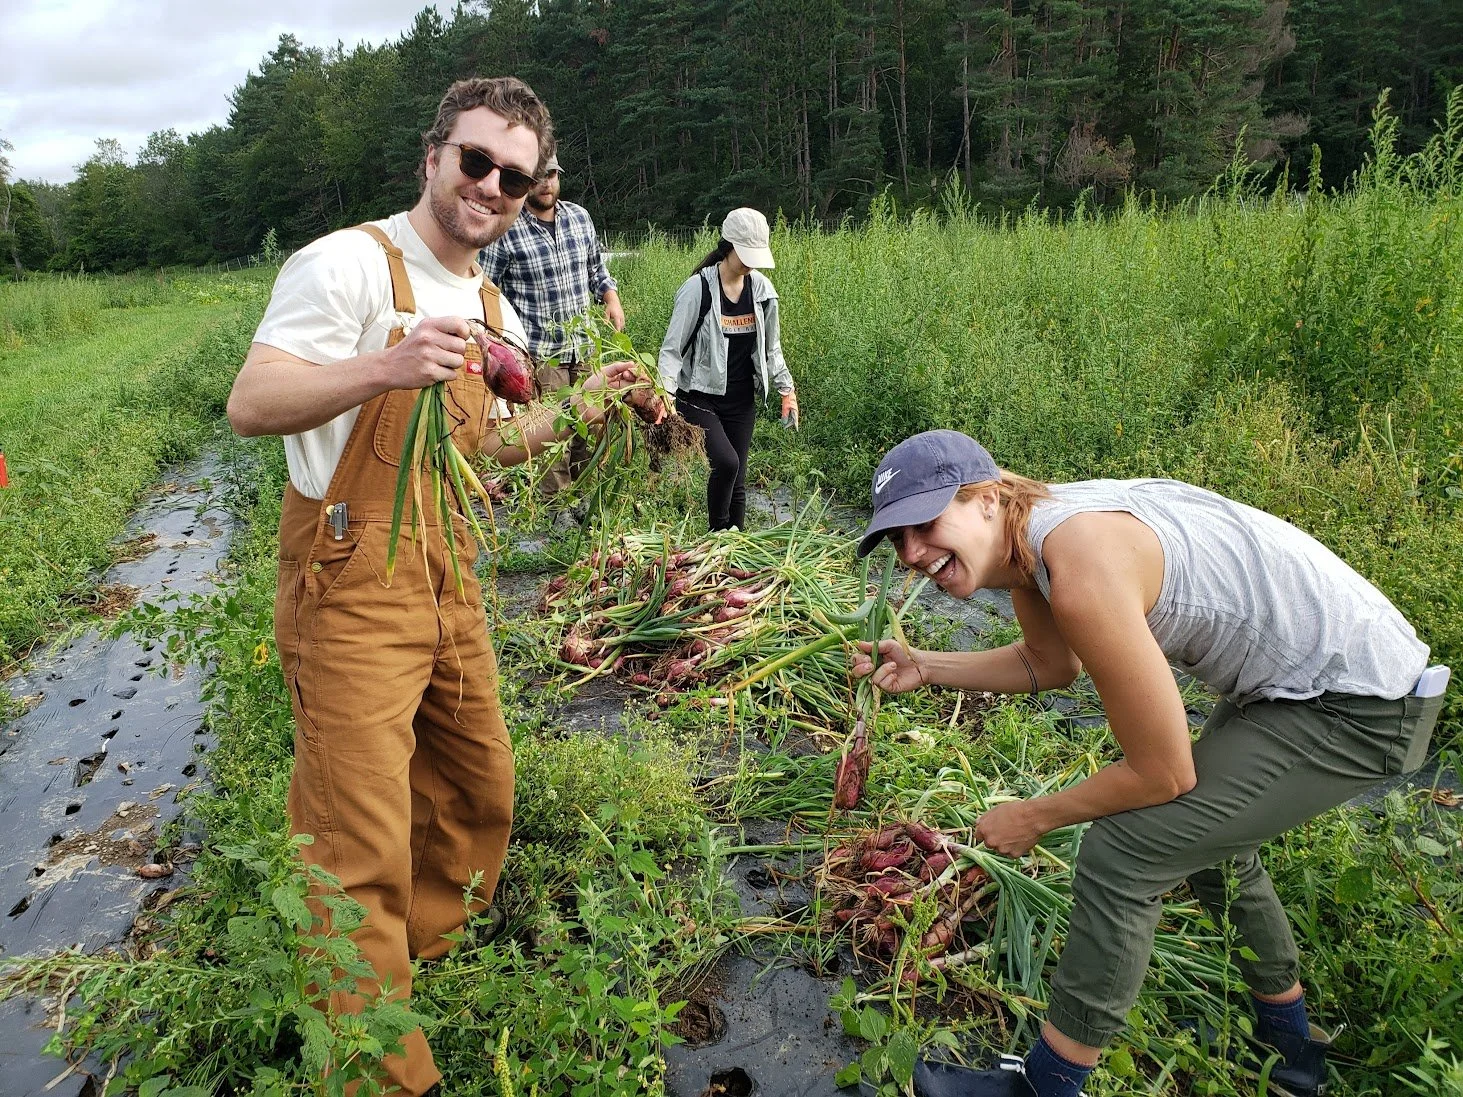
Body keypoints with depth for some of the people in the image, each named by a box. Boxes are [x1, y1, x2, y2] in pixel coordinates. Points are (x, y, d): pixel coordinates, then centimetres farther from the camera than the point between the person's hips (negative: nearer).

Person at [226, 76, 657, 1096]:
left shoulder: (494, 309, 14)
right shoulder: (349, 263, -11)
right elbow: (251, 404, -20)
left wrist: (579, 407, 11)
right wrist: (383, 368, -35)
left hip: (448, 582, 8)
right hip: (353, 589, -8)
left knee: (480, 795, 18)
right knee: (362, 850, -5)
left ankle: (422, 972, 41)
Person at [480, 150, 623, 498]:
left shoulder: (579, 216, 8)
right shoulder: (506, 230, -8)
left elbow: (596, 266, 21)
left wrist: (611, 298, 4)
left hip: (585, 348, 6)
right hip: (539, 354, -5)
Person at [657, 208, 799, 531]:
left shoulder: (762, 289, 3)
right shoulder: (698, 288, -12)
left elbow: (771, 348, 16)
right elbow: (672, 348, -12)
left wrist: (787, 389, 13)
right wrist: (665, 395, -24)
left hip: (742, 400, 5)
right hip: (699, 397, -5)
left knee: (737, 478, 7)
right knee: (726, 462, -22)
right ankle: (717, 536, -1)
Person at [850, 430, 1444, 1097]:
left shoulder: (1083, 572, -33)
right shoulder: (1021, 536, -5)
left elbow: (1163, 773, -23)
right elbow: (1050, 665, 14)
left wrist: (1033, 818, -9)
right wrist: (924, 668, 3)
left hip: (1360, 709, -10)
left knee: (1120, 854, -13)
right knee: (1208, 840, 27)